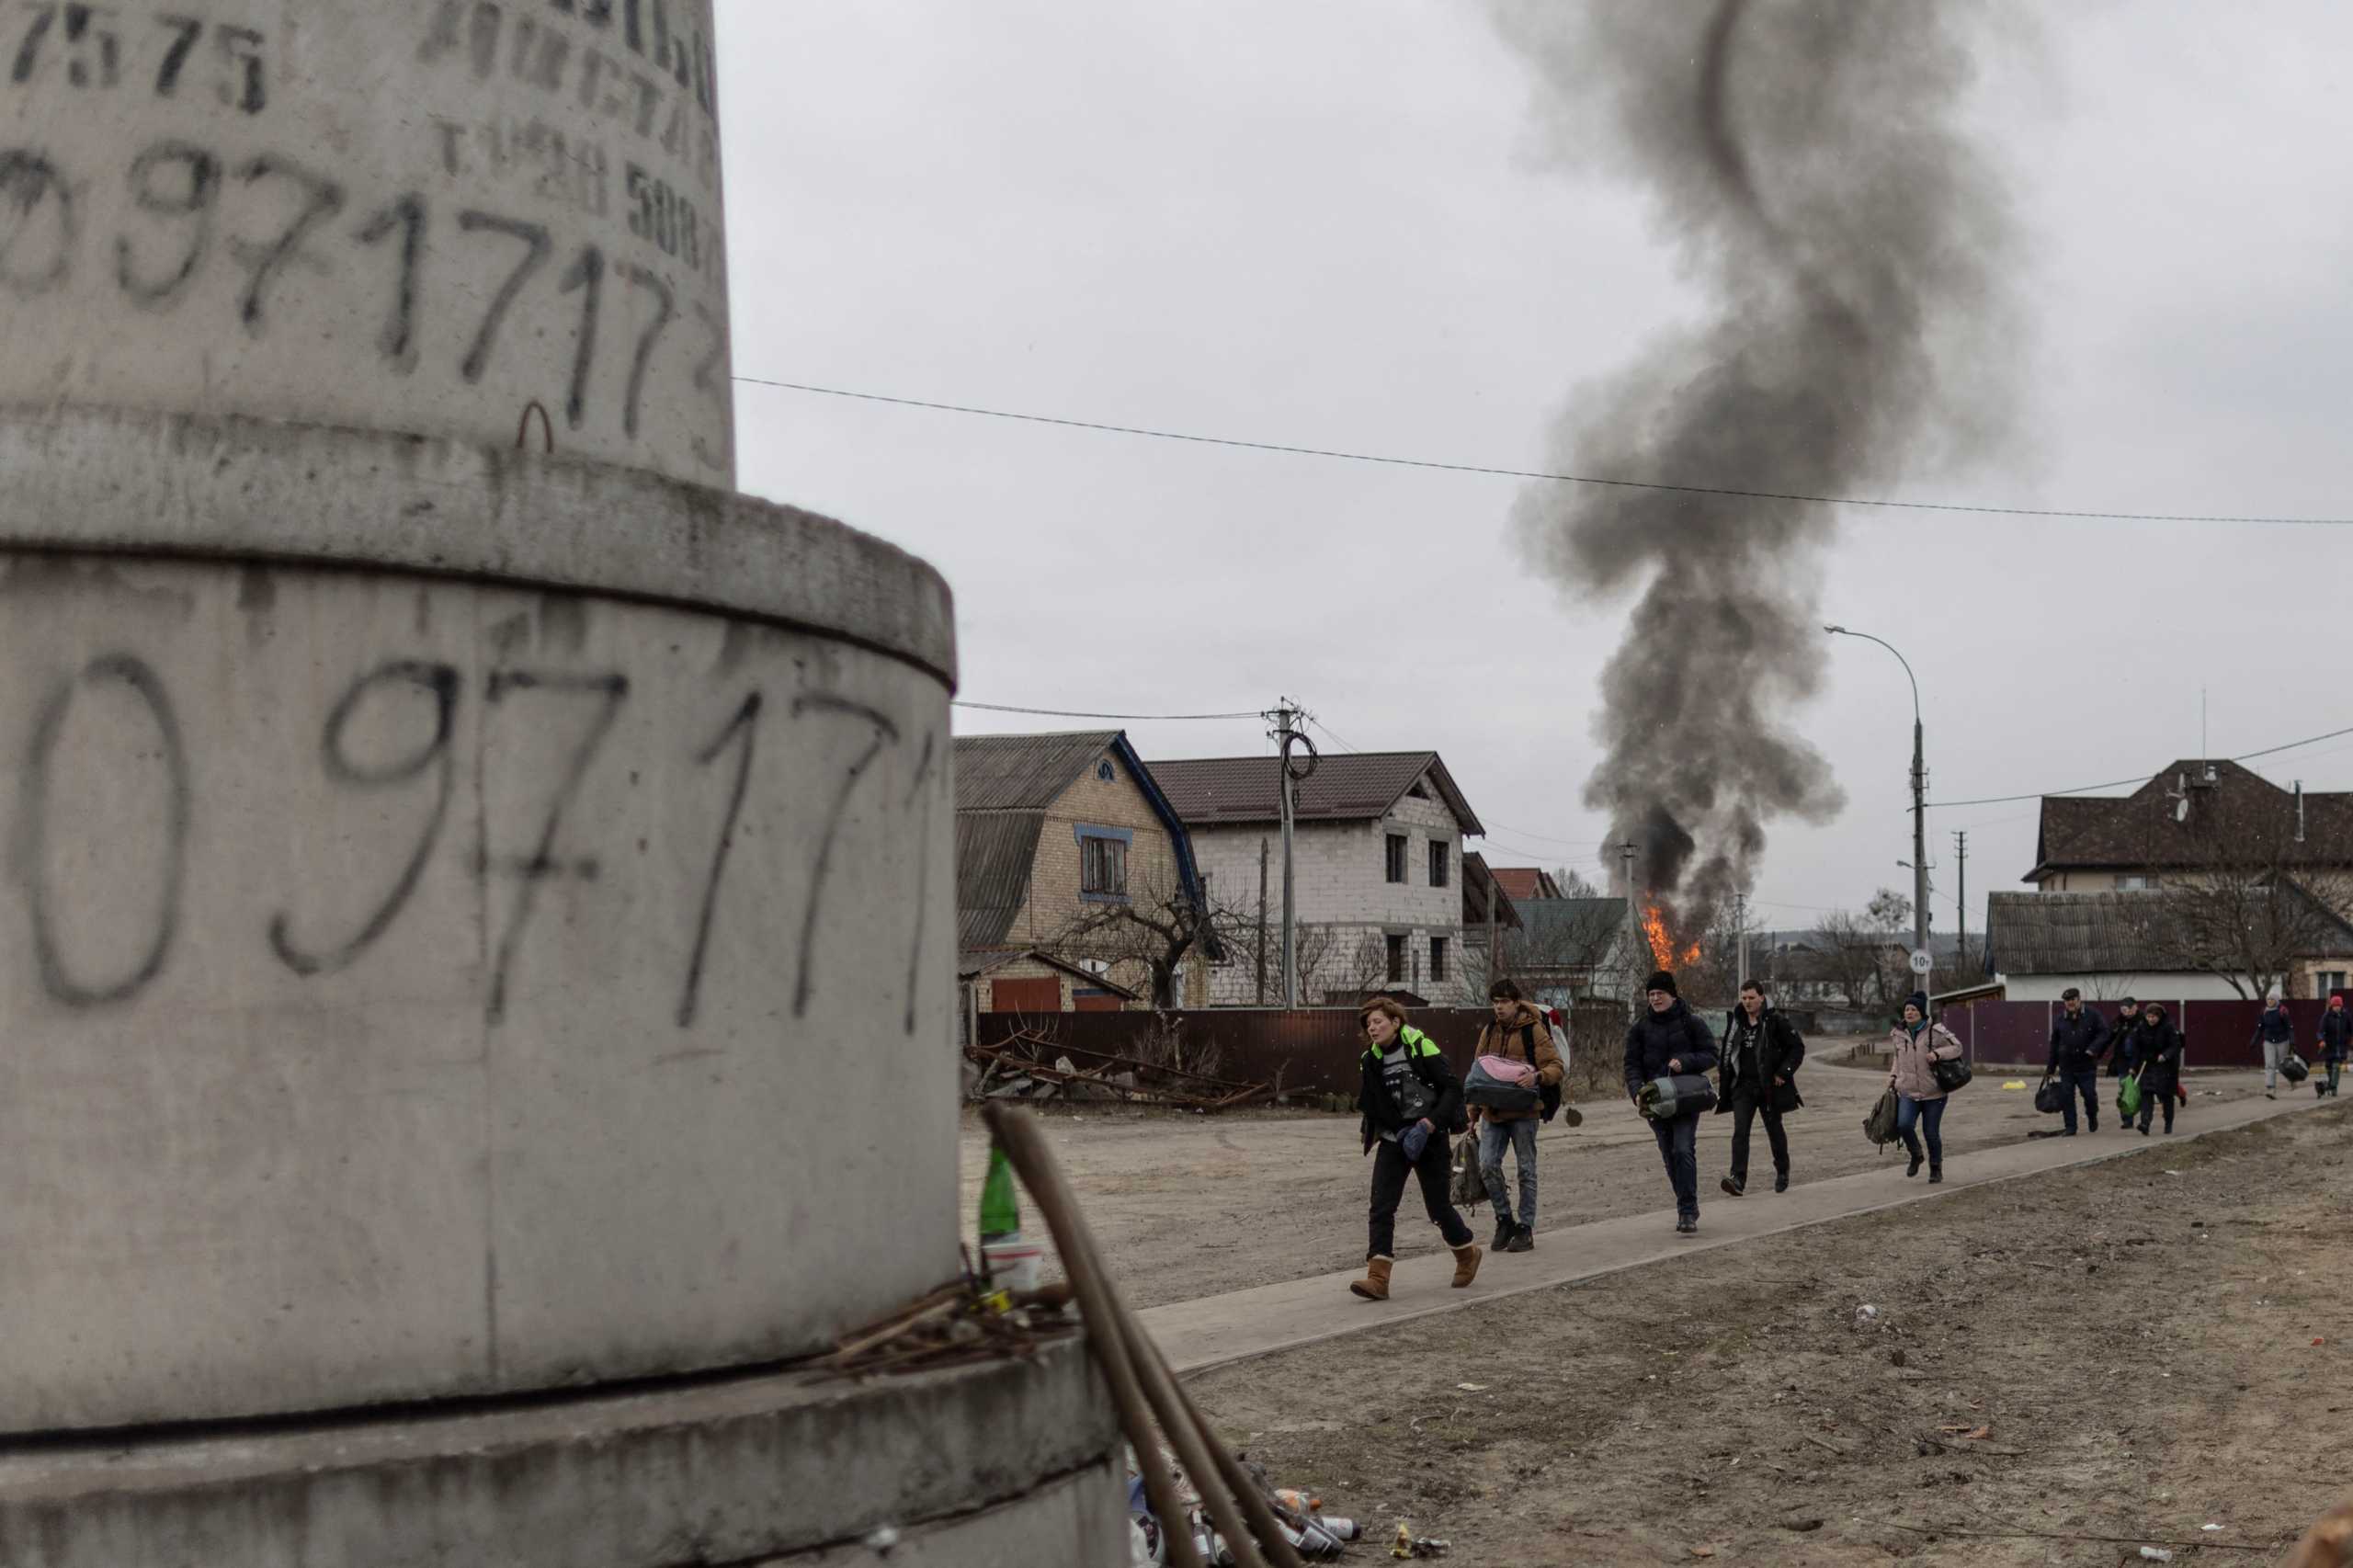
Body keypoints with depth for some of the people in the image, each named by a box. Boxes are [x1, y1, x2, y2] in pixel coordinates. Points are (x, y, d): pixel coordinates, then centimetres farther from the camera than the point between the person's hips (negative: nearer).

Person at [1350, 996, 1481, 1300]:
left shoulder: (1422, 1049, -11)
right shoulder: (1370, 1060, 4)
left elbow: (1453, 1089, -12)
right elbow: (1368, 1105, 11)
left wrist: (1429, 1124, -21)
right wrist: (1396, 1130, -3)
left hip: (1429, 1138, -4)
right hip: (1393, 1139, 4)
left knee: (1438, 1207, 6)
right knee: (1381, 1205, -11)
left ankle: (1467, 1253, 35)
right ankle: (1378, 1278, -15)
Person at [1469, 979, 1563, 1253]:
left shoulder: (1533, 1030, -4)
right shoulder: (1489, 1030, 12)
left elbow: (1556, 1067, -8)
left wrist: (1537, 1076, -29)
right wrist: (1473, 1113, 15)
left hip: (1523, 1112, -4)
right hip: (1492, 1112, 4)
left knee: (1526, 1171, 3)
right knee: (1487, 1166, -6)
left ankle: (1526, 1228, 12)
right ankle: (1504, 1220, 11)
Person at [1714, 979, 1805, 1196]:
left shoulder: (1777, 1021, -9)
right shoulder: (1736, 1021, 6)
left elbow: (1798, 1048, -4)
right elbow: (1728, 1052, 17)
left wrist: (1784, 1072, -12)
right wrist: (1724, 1078, 11)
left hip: (1769, 1086, -3)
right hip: (1743, 1086, 3)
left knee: (1774, 1130, 13)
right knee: (1740, 1131, -10)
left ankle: (1782, 1171, 34)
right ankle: (1738, 1179, -18)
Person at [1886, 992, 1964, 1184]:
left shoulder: (1935, 1032, -9)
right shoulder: (1899, 1034, 5)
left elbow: (1956, 1047, -3)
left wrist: (1937, 1053, -20)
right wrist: (1893, 1076, 8)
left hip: (1933, 1093, -3)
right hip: (1908, 1092, 3)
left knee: (1931, 1133, 2)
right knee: (1904, 1125, -19)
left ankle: (1936, 1169, 26)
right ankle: (1916, 1155, 11)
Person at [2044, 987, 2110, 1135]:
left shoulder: (2092, 1016, -1)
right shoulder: (2059, 1020, 8)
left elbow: (2104, 1033, -4)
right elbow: (2054, 1045, 12)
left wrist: (2094, 1048, -21)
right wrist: (2050, 1067, 13)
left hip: (2087, 1066, -3)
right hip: (2066, 1067, 3)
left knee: (2090, 1095, -1)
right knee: (2067, 1097, 0)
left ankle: (2092, 1116, 30)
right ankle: (2070, 1128, 9)